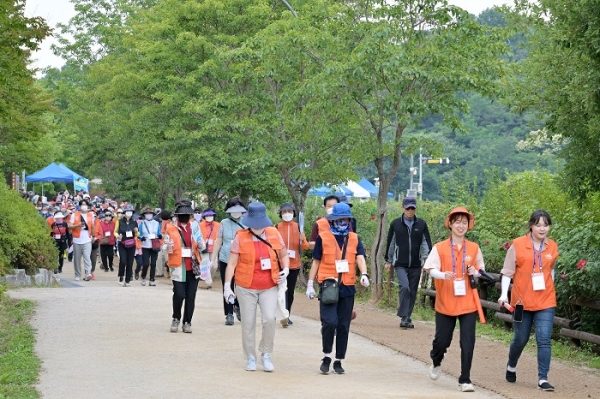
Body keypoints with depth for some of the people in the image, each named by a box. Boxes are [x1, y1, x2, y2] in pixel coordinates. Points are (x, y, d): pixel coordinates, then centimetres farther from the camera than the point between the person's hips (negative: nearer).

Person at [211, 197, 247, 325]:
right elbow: (218, 242, 8)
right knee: (227, 288, 3)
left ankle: (238, 306, 26)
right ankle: (229, 314, 12)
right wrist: (213, 260, 7)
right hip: (225, 260, 1)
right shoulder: (224, 224, 4)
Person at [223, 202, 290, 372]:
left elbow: (284, 255, 14)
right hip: (246, 288, -1)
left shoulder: (274, 234, -1)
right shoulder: (240, 237, -7)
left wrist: (285, 270, -4)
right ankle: (250, 358, 20)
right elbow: (231, 263, -5)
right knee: (248, 324, 5)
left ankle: (266, 355, 3)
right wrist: (227, 286, -10)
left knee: (269, 318, -16)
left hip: (269, 288, 1)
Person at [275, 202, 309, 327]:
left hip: (294, 264, 2)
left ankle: (287, 315, 18)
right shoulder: (277, 228, 1)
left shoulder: (298, 227, 4)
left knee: (290, 291, 8)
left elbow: (305, 246, 2)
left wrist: (303, 240, -19)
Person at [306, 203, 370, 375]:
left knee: (343, 326, 6)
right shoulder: (323, 238, 2)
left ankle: (339, 361, 16)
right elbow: (316, 262, 6)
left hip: (348, 288, 3)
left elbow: (360, 258, -5)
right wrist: (310, 284, 3)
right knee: (330, 322, -16)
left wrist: (364, 274, -24)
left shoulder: (354, 239, 9)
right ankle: (326, 357, 2)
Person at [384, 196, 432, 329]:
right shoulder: (395, 224, 2)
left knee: (412, 292, 7)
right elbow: (390, 243, 10)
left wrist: (427, 260, -6)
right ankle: (404, 317, -16)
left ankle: (408, 318, 18)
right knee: (404, 287, -20)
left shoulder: (421, 224, 4)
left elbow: (426, 243, 5)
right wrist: (388, 261, 13)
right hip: (400, 264, -2)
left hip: (415, 265, 2)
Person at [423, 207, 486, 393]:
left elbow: (481, 271, 14)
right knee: (442, 340, 6)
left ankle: (465, 380, 3)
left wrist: (475, 272, -9)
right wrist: (443, 275, -31)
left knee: (468, 343, -6)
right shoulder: (439, 248, -2)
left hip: (468, 303, 1)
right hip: (446, 303, -1)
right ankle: (436, 363, 39)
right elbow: (431, 269, -9)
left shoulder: (474, 248, 5)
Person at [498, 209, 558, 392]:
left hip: (546, 302, 2)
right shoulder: (517, 245, -6)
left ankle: (543, 379, -4)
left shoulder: (552, 247, 4)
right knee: (520, 339, 11)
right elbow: (507, 272, -3)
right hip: (522, 301, -2)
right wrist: (504, 294, -10)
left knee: (544, 339, -8)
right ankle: (511, 366, 39)